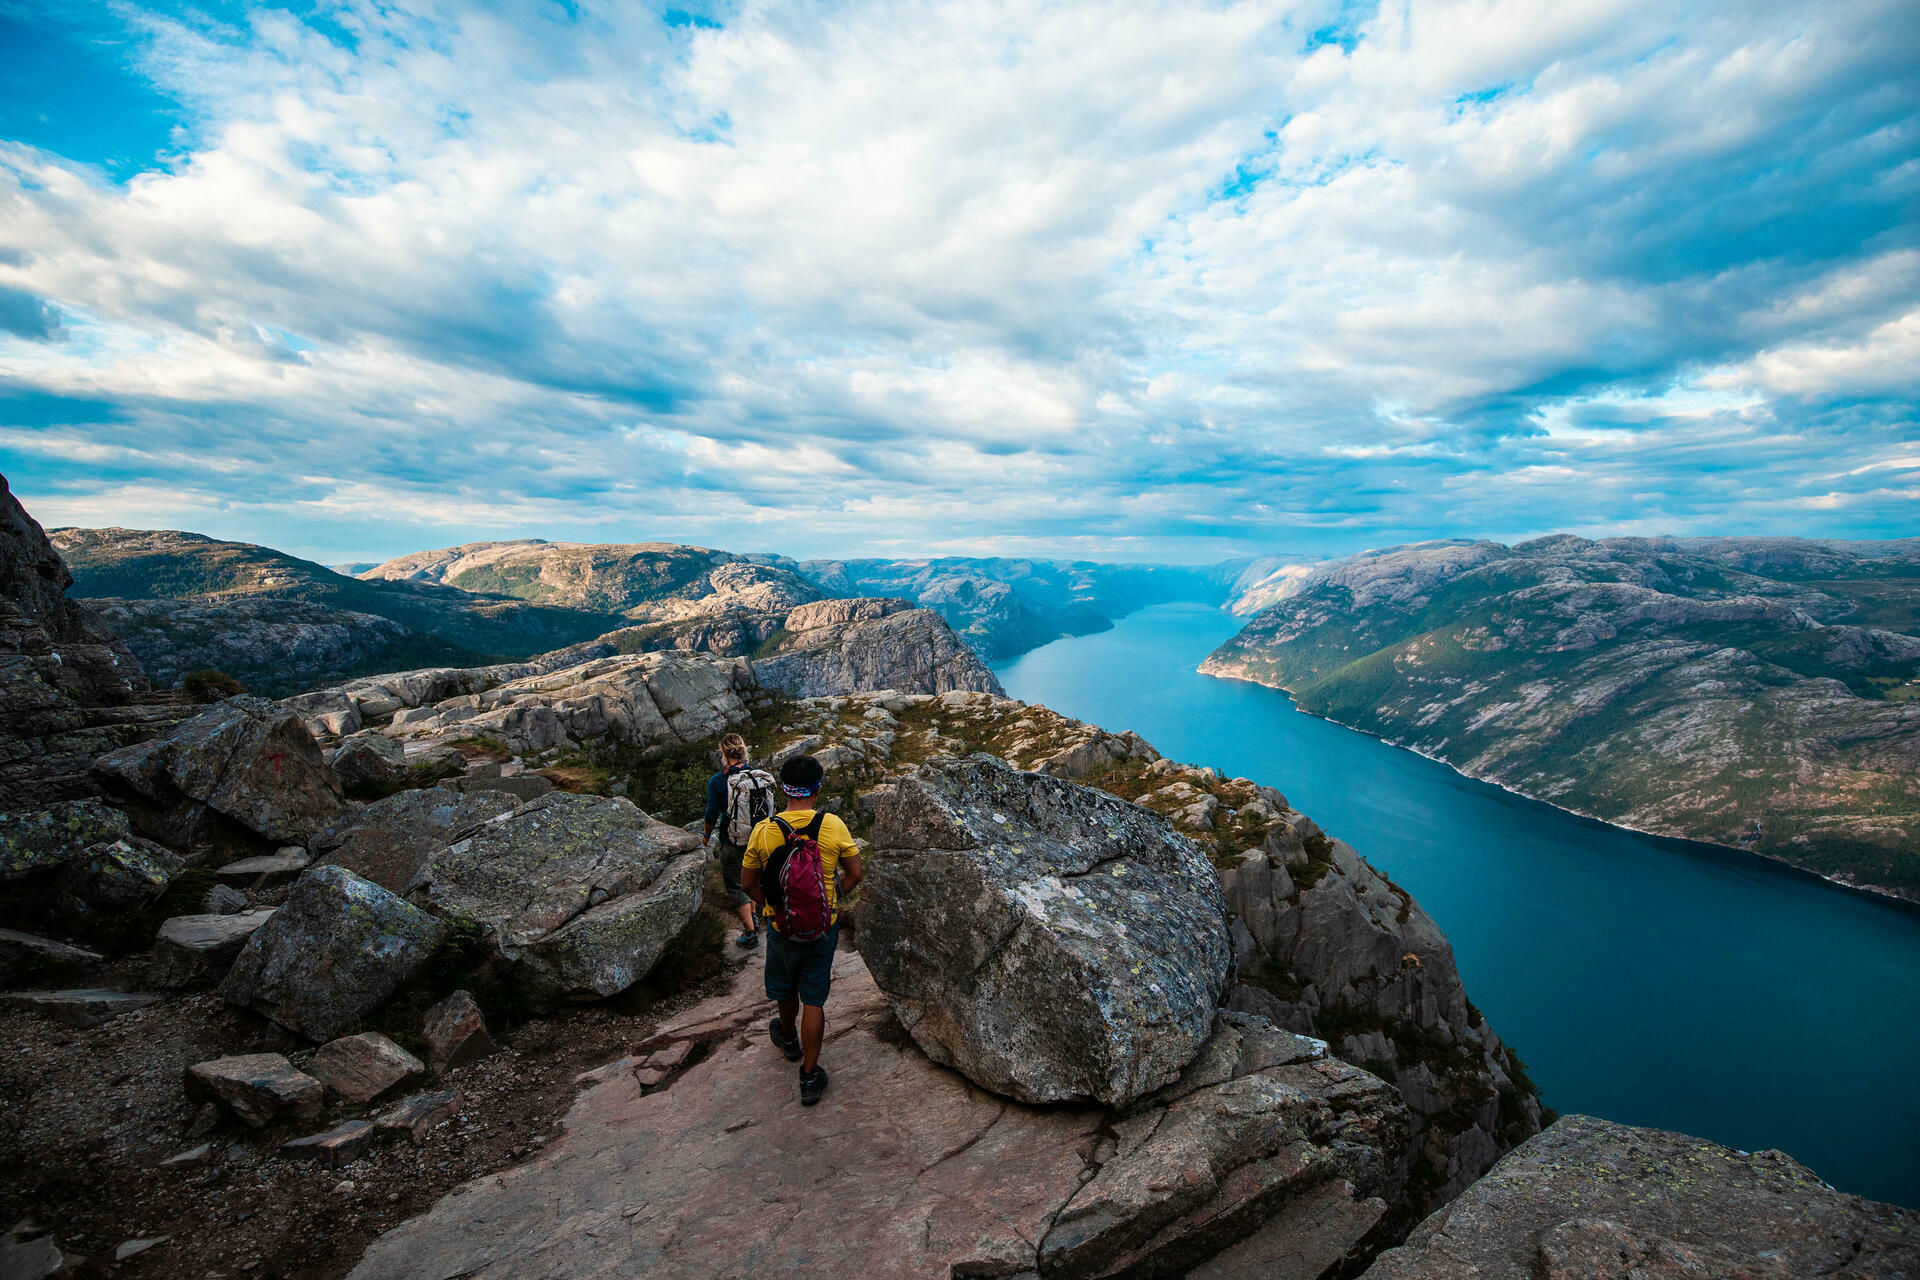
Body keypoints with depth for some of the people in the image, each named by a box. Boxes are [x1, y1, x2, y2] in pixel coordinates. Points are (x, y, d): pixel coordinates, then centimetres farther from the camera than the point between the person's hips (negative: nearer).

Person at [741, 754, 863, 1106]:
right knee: (814, 999, 13)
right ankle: (810, 1076, 21)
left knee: (786, 990, 26)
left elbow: (748, 882, -3)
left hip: (781, 925, 1)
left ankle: (789, 1039, 53)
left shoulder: (764, 830, -16)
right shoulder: (833, 826, -17)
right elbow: (856, 874, -7)